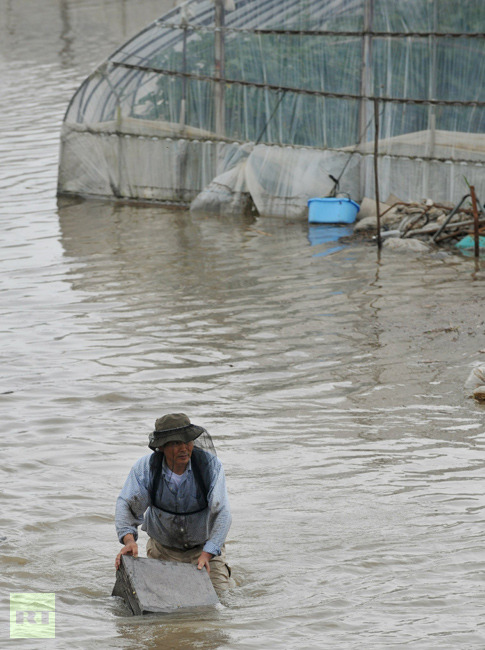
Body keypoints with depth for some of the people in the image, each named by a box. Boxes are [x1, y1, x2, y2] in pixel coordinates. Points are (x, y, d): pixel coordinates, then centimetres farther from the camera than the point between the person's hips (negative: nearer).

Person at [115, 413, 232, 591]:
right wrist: (129, 539, -43)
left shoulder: (210, 464, -23)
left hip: (205, 547, -1)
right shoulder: (146, 467, -20)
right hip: (163, 549, 1)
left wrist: (207, 554, -38)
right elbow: (127, 504, -22)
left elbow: (221, 513, -26)